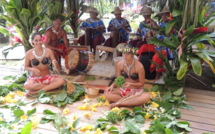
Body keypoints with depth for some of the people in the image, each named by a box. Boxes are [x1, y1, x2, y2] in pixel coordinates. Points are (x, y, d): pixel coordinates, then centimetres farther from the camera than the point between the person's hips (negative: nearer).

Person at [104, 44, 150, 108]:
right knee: (107, 93, -22)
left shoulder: (139, 66, -17)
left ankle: (119, 103, -28)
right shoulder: (119, 64, -8)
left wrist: (131, 84, -26)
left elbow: (141, 83, -8)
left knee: (146, 96, -36)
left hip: (136, 91, -2)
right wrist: (113, 85, -18)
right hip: (123, 90, 3)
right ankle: (134, 102, -22)